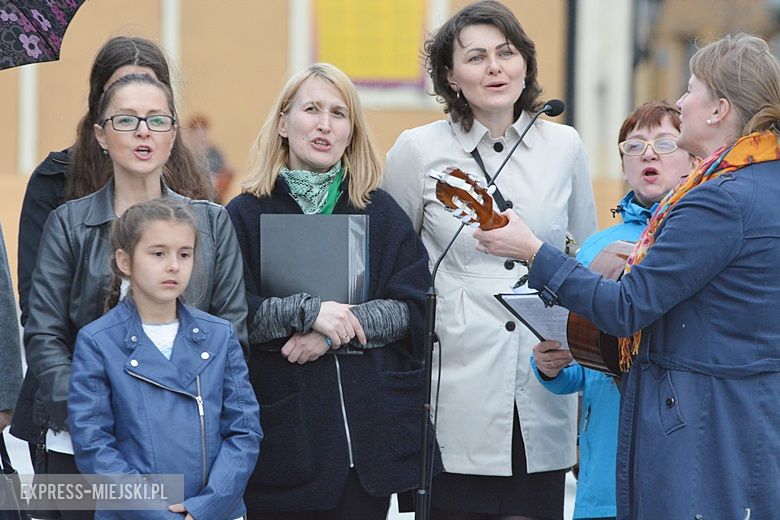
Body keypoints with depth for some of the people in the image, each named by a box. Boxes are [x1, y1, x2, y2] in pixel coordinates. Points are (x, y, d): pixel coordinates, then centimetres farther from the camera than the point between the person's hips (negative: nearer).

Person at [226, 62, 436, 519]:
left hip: (369, 429, 2)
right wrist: (309, 311, -18)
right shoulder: (246, 216, 4)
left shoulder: (382, 214, 12)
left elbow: (411, 310, 2)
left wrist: (335, 332, -12)